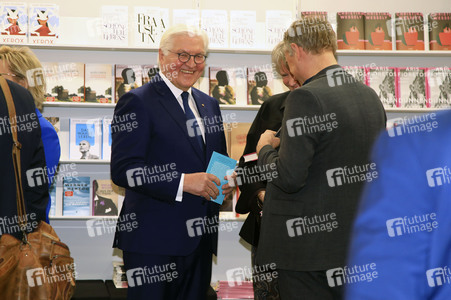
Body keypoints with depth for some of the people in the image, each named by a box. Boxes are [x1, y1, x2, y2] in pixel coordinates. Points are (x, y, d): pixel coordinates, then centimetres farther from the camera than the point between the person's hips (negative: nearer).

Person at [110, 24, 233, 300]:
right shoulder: (137, 102, -7)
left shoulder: (209, 104, 16)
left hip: (200, 237, 7)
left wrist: (226, 182, 2)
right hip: (154, 240, -7)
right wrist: (182, 182, -23)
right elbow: (123, 169, -16)